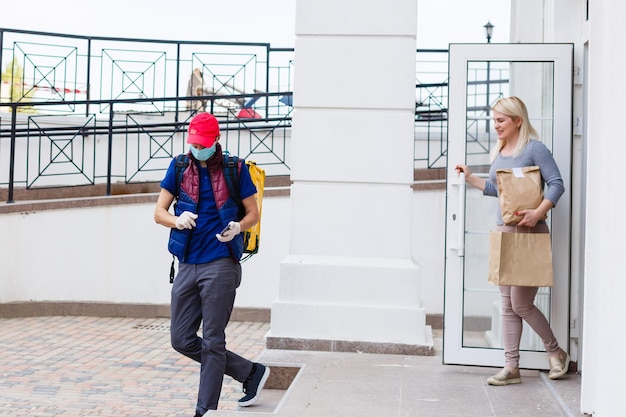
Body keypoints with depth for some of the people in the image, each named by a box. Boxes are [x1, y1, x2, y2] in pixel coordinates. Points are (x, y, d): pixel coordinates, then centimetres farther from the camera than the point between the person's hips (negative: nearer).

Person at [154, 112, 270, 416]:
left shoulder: (234, 169, 0)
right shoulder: (179, 167, 8)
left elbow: (253, 213, 5)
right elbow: (159, 212, 7)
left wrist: (237, 227, -17)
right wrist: (177, 220, -15)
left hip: (220, 265, -5)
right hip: (187, 265, 5)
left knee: (212, 342, -2)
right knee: (182, 339, 7)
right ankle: (250, 372, 19)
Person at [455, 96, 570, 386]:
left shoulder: (534, 149, -10)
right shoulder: (498, 153, 13)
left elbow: (557, 184, -14)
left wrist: (539, 212, -25)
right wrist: (471, 179, 13)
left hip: (530, 234, -8)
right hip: (503, 232, 8)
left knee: (521, 304, -4)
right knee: (508, 305, 8)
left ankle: (556, 352, 19)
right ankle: (511, 367, 14)